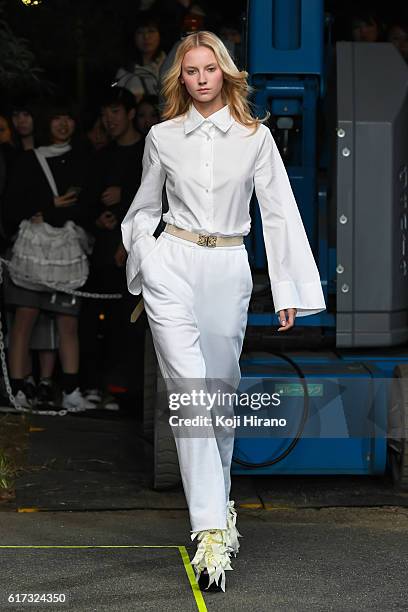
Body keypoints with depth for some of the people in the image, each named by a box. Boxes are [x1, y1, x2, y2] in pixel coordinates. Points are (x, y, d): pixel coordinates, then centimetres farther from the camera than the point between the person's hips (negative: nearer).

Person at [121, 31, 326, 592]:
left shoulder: (255, 136, 4)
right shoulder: (162, 136, 6)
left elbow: (280, 212, 1)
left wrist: (291, 290, -3)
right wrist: (143, 251, 7)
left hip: (229, 271, 1)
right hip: (173, 266, -1)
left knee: (221, 391, 9)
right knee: (190, 389, -13)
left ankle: (216, 500, 31)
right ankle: (213, 531, -17)